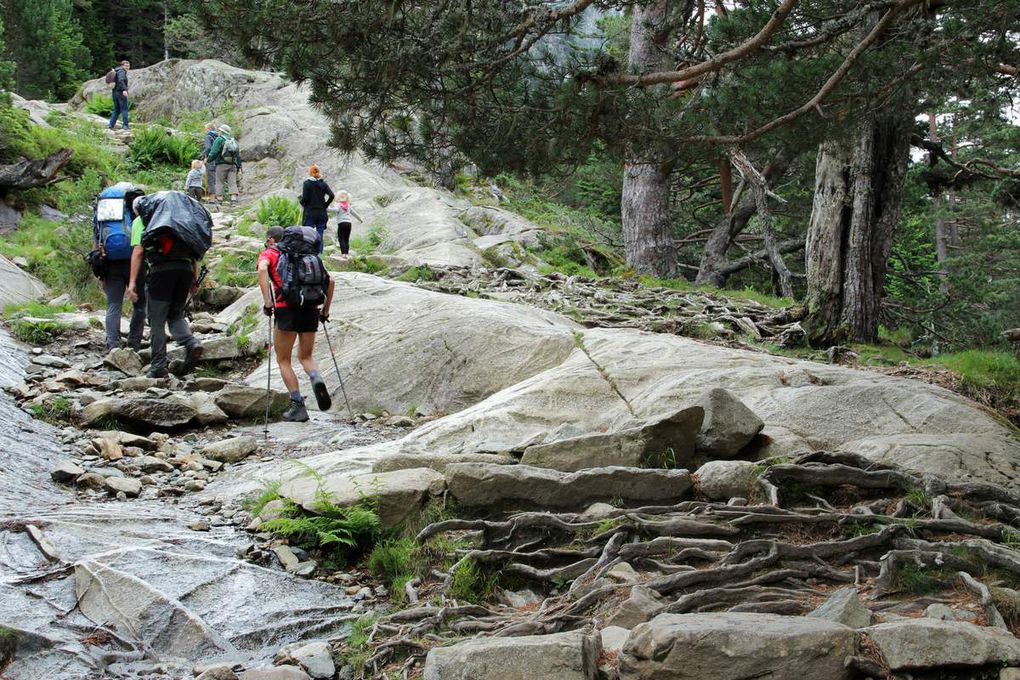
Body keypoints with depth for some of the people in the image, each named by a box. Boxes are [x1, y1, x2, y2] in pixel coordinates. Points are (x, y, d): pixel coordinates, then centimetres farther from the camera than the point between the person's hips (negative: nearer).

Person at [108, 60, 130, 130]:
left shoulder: (117, 71, 20)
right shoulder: (121, 72, -10)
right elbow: (121, 80, -27)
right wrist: (124, 90, -38)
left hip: (115, 92, 9)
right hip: (120, 93, -9)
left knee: (116, 110, 13)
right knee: (124, 109, -5)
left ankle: (111, 125, 9)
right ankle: (126, 125, -6)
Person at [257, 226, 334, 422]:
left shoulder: (268, 254, 13)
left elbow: (262, 269, -12)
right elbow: (329, 280, 19)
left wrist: (267, 302, -14)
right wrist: (326, 309, 23)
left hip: (287, 308, -4)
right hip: (311, 309, 4)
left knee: (283, 360, 10)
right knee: (305, 357, 18)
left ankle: (298, 406, 1)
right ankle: (317, 380, -15)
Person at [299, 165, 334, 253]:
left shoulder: (307, 183, -4)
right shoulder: (323, 183, 5)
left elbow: (304, 198, -12)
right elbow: (331, 195, -6)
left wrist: (302, 203, 8)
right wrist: (325, 205, 5)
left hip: (310, 213, -3)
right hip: (322, 213, 3)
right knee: (320, 236, 5)